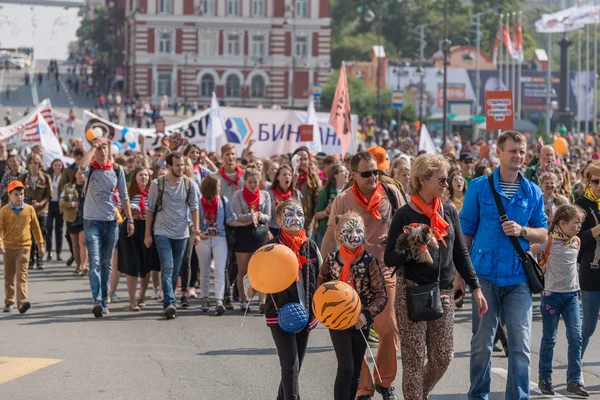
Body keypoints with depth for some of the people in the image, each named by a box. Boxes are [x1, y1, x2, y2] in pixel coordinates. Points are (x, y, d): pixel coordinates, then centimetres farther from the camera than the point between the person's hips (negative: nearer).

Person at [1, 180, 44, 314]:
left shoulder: (29, 209, 1)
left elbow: (36, 227, 9)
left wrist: (40, 245, 12)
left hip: (23, 247, -1)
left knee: (22, 275, -11)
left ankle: (22, 302, -19)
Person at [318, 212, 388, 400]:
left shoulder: (369, 261, -9)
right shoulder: (331, 260, -6)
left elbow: (382, 295, -10)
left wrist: (366, 314, -23)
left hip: (361, 323, 1)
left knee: (356, 370, 11)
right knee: (346, 368, -12)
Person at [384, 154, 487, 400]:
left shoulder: (449, 213, 7)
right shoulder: (405, 215, -6)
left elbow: (461, 254, 12)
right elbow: (389, 259, -5)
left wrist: (475, 288, 8)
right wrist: (410, 252, -24)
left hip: (444, 294, 5)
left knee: (443, 357, 7)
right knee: (414, 360, -2)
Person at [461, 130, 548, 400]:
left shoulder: (533, 192, 6)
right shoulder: (479, 187, 1)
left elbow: (543, 234, 11)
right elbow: (465, 231, 4)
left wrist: (522, 230, -11)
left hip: (518, 277, 1)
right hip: (485, 274, -1)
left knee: (521, 345, -2)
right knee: (482, 343, 7)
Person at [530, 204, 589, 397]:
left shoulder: (577, 242, 6)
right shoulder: (549, 241, -12)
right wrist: (544, 265, -2)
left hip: (572, 295, 4)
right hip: (552, 294, -4)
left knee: (576, 337, -4)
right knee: (549, 338, 5)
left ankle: (574, 381, 1)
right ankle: (544, 379, 17)